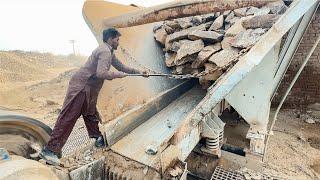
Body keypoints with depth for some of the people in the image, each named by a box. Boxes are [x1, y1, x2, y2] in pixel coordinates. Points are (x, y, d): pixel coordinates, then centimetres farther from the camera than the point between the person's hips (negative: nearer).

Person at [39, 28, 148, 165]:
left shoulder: (109, 52, 17)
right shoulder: (105, 51, -15)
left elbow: (121, 66, 25)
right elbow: (101, 73, -28)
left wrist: (139, 72, 22)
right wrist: (117, 75, -14)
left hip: (89, 89, 10)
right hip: (80, 86, -10)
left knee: (91, 115, 18)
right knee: (68, 118, -9)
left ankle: (99, 140, 31)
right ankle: (50, 150, -2)